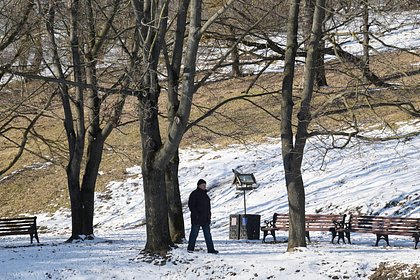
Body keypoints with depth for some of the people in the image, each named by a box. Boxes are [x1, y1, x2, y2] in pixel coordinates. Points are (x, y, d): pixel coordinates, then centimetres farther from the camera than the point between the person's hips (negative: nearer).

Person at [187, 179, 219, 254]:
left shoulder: (205, 194, 16)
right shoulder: (194, 194, -7)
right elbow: (191, 205, -12)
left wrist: (209, 213, 15)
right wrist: (196, 214, -17)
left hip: (205, 218, 7)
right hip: (197, 218, -7)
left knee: (207, 234, 4)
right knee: (194, 233, 0)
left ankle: (210, 249, 3)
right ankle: (190, 248, 9)